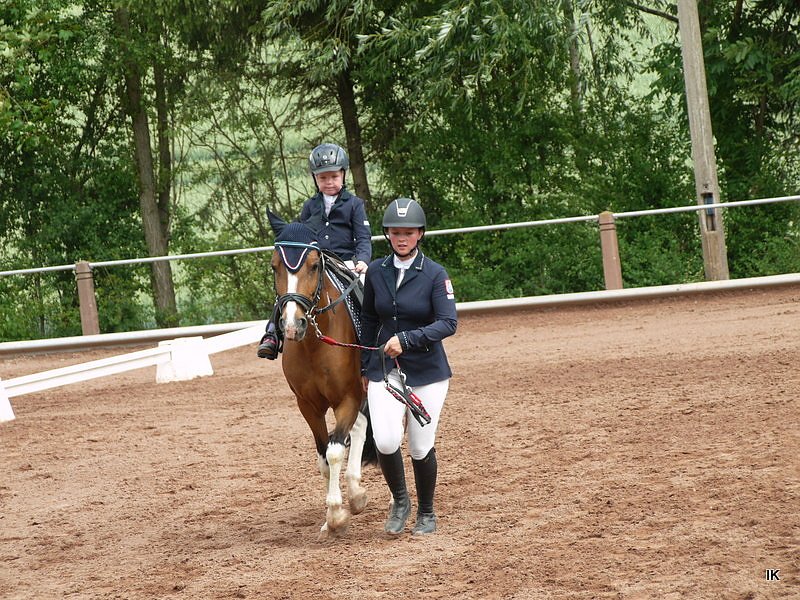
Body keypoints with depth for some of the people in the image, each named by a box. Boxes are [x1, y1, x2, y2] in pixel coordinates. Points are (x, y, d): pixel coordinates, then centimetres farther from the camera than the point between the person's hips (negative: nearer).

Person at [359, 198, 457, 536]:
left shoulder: (435, 274, -8)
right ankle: (399, 500, 11)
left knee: (420, 448, 3)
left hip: (427, 371, -2)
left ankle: (426, 514, 25)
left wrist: (407, 339, -28)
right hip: (385, 369, 2)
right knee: (386, 441, -15)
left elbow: (448, 323, -17)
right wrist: (365, 369, 13)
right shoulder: (376, 272, 3)